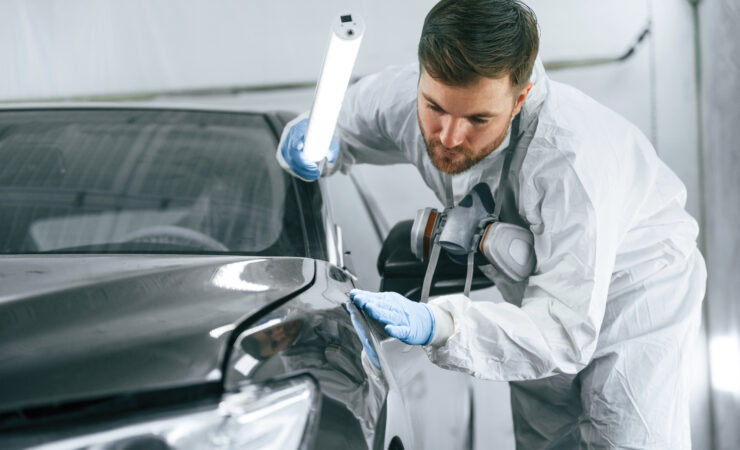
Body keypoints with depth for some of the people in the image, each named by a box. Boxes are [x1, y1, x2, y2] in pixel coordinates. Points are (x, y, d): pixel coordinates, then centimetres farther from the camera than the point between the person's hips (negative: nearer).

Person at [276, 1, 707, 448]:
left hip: (636, 294, -5)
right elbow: (342, 128, -3)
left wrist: (438, 324, -56)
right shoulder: (401, 97, -25)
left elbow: (565, 332, -43)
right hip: (547, 300, 6)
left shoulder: (570, 162, -43)